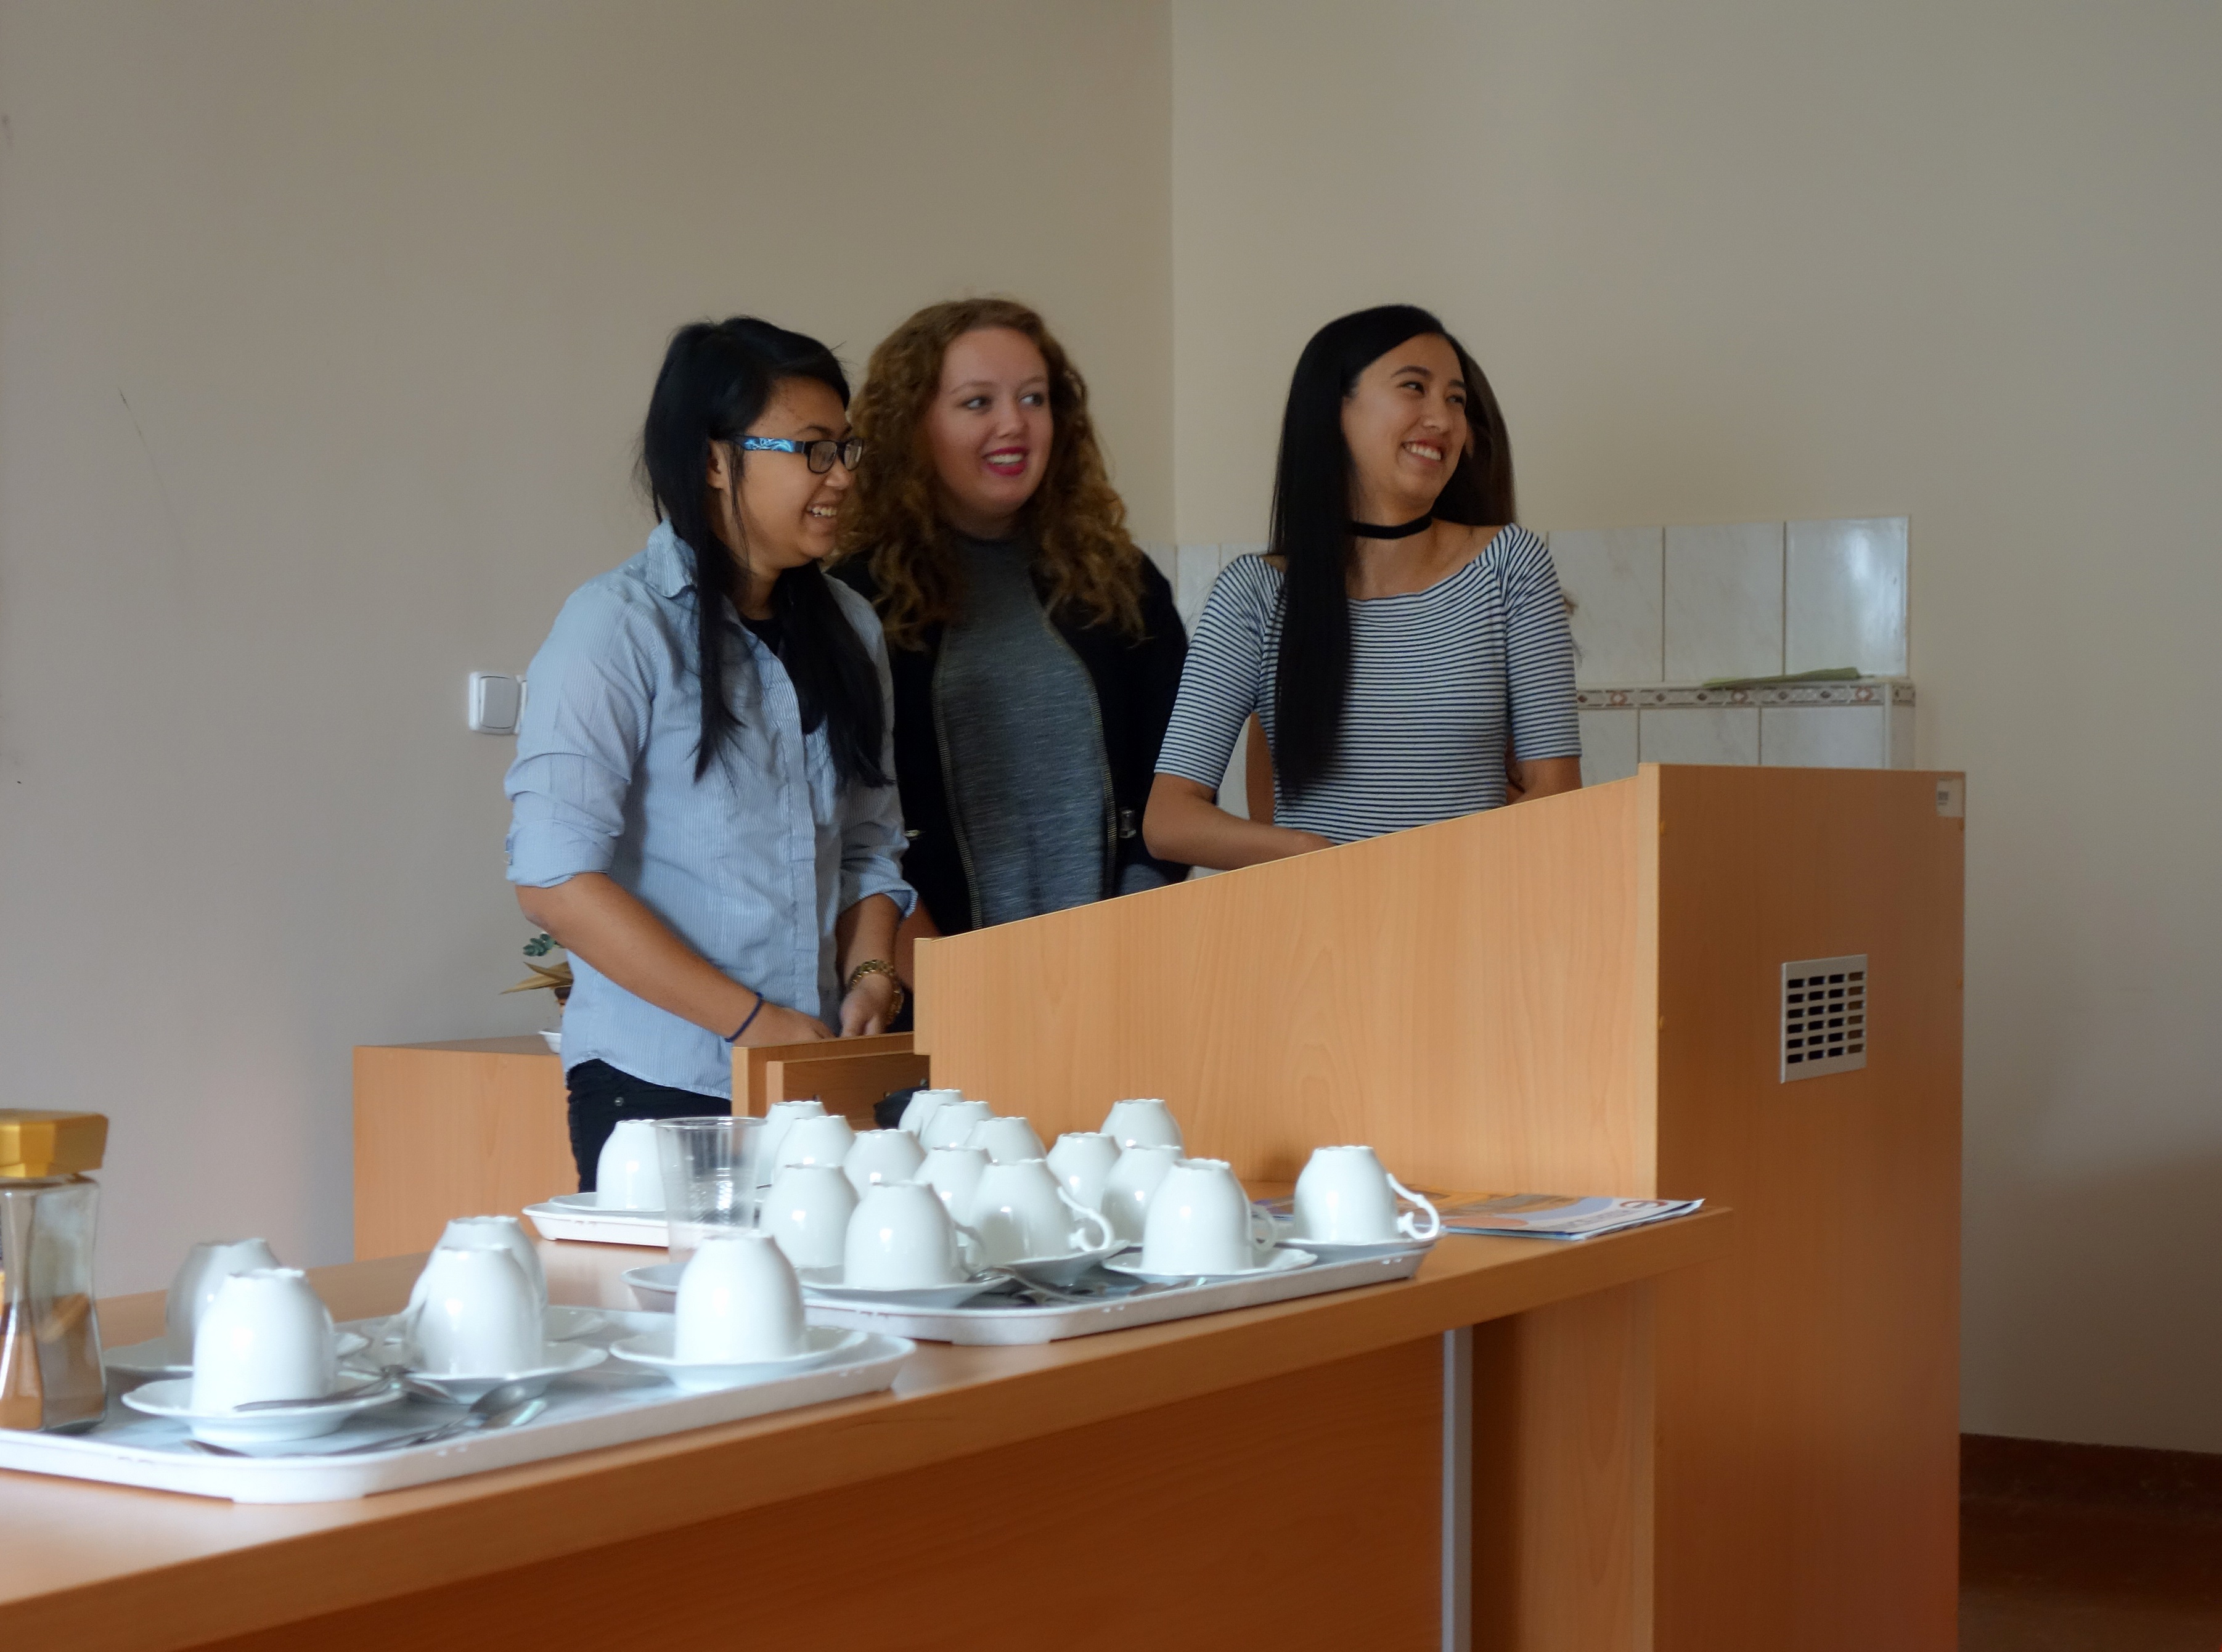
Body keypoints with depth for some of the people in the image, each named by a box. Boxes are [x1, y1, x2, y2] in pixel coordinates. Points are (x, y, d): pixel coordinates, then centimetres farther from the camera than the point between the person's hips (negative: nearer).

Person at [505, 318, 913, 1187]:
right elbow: (553, 877, -16)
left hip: (817, 1085, 6)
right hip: (657, 1090, -6)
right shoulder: (619, 625, -8)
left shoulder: (848, 628, 13)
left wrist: (869, 973, -3)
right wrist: (748, 1019, -17)